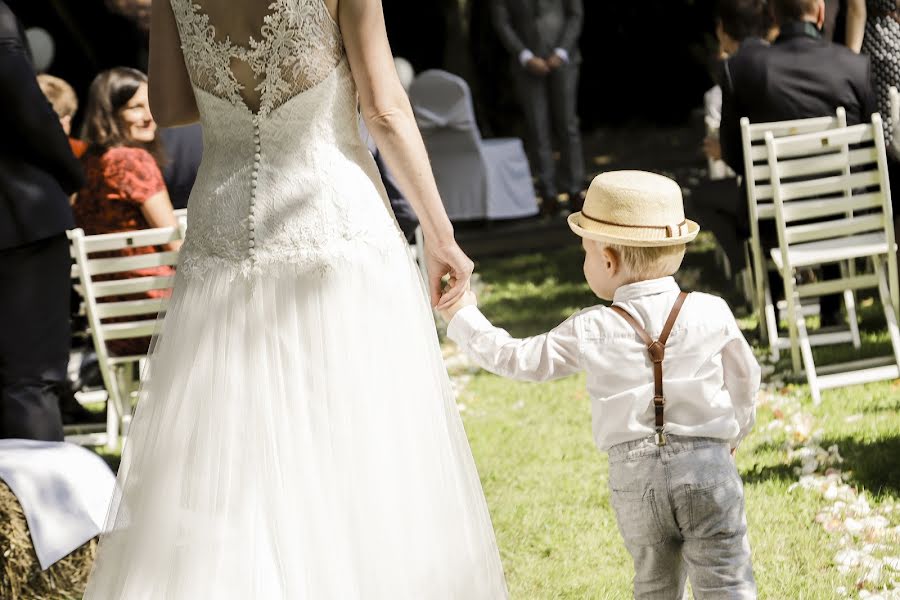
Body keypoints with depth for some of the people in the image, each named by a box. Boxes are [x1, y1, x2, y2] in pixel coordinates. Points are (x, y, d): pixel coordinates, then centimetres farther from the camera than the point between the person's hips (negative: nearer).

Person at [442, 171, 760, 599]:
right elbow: (744, 380, 12)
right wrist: (733, 432, 31)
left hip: (634, 475, 1)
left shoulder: (590, 333, -4)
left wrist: (463, 319, 19)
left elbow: (516, 359, 4)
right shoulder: (712, 314, -1)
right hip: (706, 466, -1)